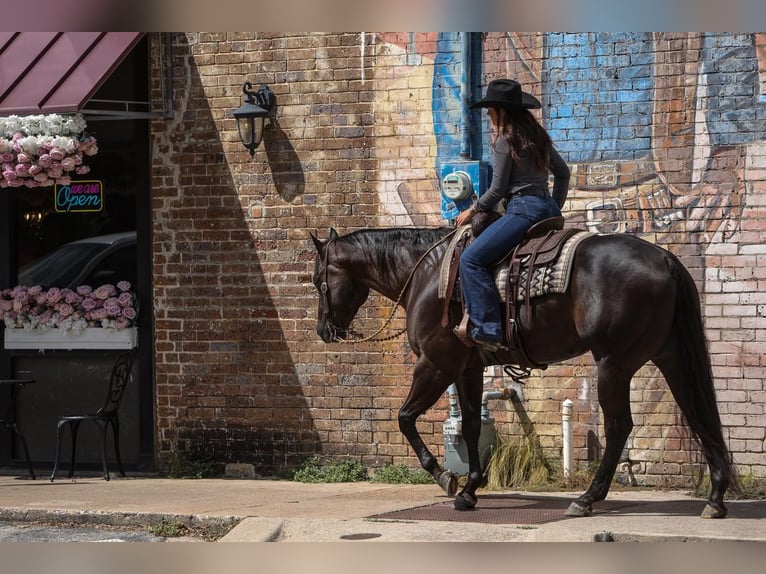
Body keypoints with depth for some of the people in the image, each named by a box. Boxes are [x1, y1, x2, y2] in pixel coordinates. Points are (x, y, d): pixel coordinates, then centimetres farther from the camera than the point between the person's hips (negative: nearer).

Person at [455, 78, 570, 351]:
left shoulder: (506, 139, -7)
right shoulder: (537, 134, 18)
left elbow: (497, 191, -7)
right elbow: (562, 172, 27)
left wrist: (472, 211, 7)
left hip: (523, 208, -10)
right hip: (548, 207, 10)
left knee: (471, 259, -15)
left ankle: (487, 329, -26)